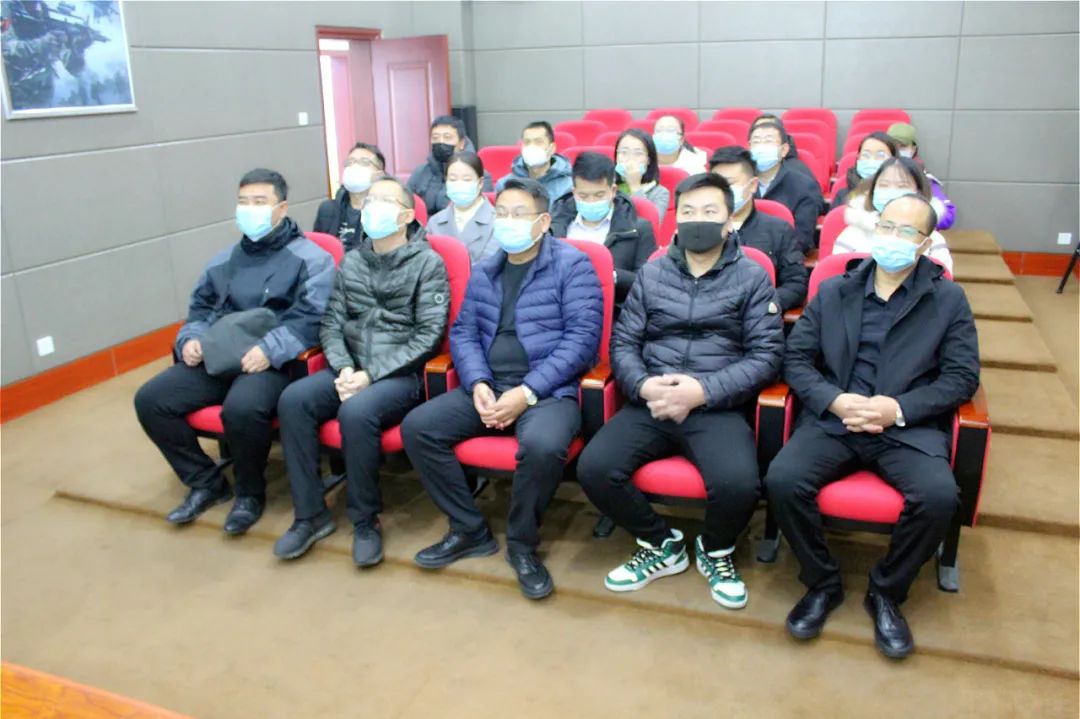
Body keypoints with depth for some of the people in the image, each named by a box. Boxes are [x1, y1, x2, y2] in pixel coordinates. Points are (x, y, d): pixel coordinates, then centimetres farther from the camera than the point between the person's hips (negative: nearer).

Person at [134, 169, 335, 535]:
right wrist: (191, 338, 3)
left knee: (241, 408, -36)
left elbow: (311, 319, -11)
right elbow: (200, 308, 25)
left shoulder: (310, 258, 0)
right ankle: (206, 481, 7)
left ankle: (250, 493, -7)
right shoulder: (224, 259, 21)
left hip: (274, 362, -7)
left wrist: (270, 350, -25)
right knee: (150, 399, -10)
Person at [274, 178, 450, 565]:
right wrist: (344, 369, -10)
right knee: (292, 399, -21)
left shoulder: (428, 263, -2)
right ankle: (311, 514, -8)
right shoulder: (351, 261, 15)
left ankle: (366, 520, -11)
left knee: (356, 412, -33)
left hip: (402, 373, -5)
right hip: (352, 369, 5)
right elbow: (331, 323, 10)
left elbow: (429, 334, -10)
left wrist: (372, 374, -17)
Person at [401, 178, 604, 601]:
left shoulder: (572, 265, -3)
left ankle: (522, 544, -6)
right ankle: (470, 531, 4)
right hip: (488, 388, 6)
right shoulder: (483, 272, 15)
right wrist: (478, 384, -9)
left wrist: (527, 393, -19)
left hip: (548, 390, -5)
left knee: (543, 444, -36)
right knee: (417, 427, -12)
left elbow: (582, 338, -11)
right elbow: (463, 333, 12)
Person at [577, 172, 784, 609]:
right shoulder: (652, 274, 15)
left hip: (719, 407, -2)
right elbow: (622, 343, 10)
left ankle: (715, 551, 8)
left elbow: (766, 356, -2)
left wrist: (704, 391, -15)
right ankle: (661, 545, 8)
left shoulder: (752, 278, 7)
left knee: (738, 484, -30)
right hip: (651, 403, 3)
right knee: (593, 468, -21)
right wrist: (643, 386, -11)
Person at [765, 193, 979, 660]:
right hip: (833, 419, 1)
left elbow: (963, 377, 3)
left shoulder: (949, 299, 10)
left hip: (910, 426, -1)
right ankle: (822, 583, 1)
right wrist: (834, 400, -11)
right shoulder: (833, 291, 14)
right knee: (782, 479, -26)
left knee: (939, 496, -29)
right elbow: (796, 357, 8)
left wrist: (899, 408, -12)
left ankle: (887, 592, 0)